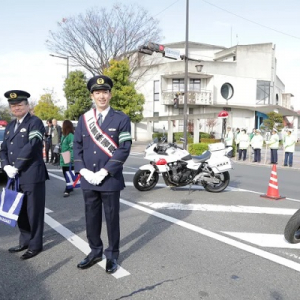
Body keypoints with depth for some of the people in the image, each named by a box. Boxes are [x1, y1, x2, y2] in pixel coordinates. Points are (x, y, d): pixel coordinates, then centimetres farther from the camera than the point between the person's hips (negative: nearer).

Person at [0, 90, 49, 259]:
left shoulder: (35, 122, -6)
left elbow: (31, 146, -18)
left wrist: (16, 167, -15)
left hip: (32, 176, -8)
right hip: (15, 177, 8)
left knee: (34, 212, 3)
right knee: (20, 211, 17)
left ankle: (35, 245, 17)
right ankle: (25, 241, 33)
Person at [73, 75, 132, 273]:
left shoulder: (121, 119, -4)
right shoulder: (84, 119, 8)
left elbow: (124, 148, -11)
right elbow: (77, 146, 9)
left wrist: (104, 171, -16)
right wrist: (83, 170, -6)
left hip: (110, 180, -3)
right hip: (88, 180, 4)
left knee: (112, 218, 9)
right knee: (91, 218, 15)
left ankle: (112, 255, 27)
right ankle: (95, 251, 34)